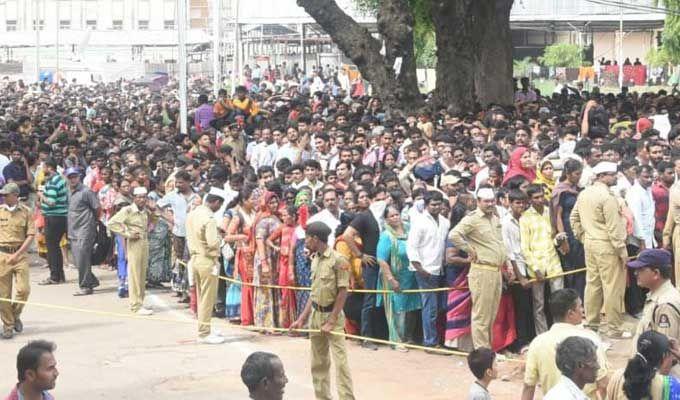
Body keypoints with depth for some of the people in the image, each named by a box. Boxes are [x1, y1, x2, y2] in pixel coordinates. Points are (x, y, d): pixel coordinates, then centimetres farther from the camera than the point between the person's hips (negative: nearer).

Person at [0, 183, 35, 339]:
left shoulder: (25, 212, 1)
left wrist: (17, 255, -10)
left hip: (20, 255, -1)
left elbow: (31, 235, -2)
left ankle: (15, 315, 17)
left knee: (23, 289, -10)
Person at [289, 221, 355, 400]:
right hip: (315, 314, 7)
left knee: (340, 360, -9)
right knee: (318, 362, 12)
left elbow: (342, 293, -15)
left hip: (332, 315, -7)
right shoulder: (315, 260, 8)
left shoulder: (338, 260, -14)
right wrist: (301, 319, 10)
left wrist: (331, 322, -17)